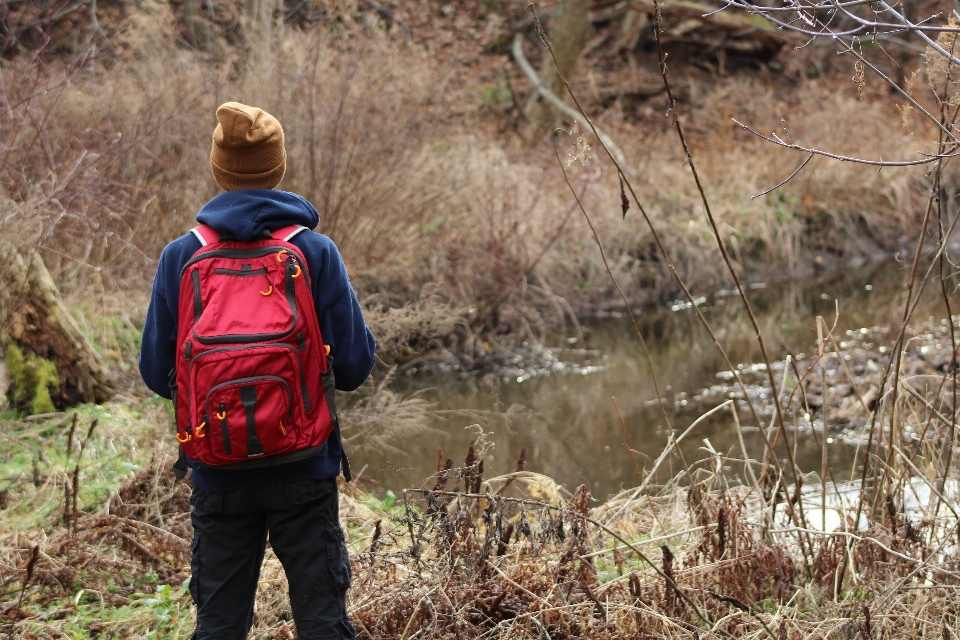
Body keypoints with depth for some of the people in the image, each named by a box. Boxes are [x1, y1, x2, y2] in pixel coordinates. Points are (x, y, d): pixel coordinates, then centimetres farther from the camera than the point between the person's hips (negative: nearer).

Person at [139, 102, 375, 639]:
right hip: (304, 471, -1)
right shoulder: (315, 252, -8)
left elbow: (157, 373, 1)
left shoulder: (179, 258, -4)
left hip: (218, 476, 1)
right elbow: (354, 366, -6)